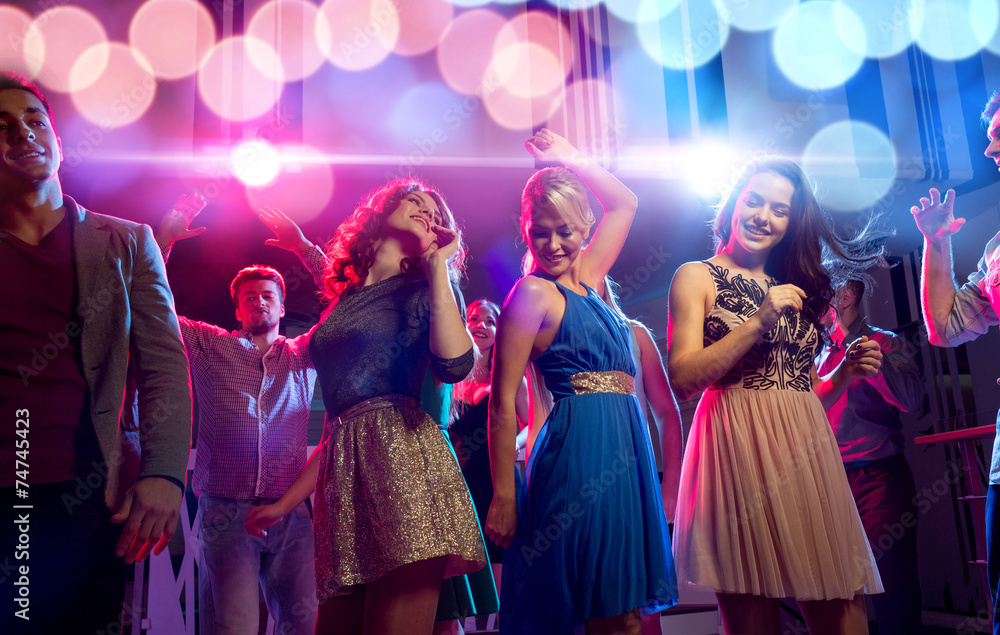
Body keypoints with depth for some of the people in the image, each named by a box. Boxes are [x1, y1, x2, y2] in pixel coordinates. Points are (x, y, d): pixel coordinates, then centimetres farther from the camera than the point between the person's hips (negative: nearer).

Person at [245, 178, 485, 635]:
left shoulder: (428, 289, 11)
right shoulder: (342, 304, 24)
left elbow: (454, 364, -13)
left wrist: (437, 264, -3)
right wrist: (285, 503, 22)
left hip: (402, 453, -5)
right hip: (341, 471, 5)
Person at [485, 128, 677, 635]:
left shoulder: (585, 280, 16)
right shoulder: (533, 292, -5)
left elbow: (625, 203, 30)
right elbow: (503, 403, -10)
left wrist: (568, 157, 23)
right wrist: (503, 497, -14)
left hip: (623, 448, 8)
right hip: (582, 445, -8)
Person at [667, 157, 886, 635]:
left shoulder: (795, 290, 22)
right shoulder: (697, 277, 6)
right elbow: (682, 379, -8)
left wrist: (847, 372, 4)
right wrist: (758, 321, -13)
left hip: (808, 454, 5)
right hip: (739, 450, -5)